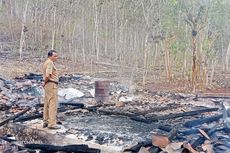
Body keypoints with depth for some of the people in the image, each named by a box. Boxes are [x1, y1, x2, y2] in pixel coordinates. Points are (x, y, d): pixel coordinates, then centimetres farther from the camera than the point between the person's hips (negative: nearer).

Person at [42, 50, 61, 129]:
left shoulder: (46, 62, 17)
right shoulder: (50, 63, -16)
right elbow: (47, 75, -28)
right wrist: (45, 82, -12)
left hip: (48, 85, 11)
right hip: (51, 85, -11)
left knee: (47, 104, 14)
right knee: (53, 104, -8)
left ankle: (46, 122, 22)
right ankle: (52, 124, -7)